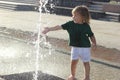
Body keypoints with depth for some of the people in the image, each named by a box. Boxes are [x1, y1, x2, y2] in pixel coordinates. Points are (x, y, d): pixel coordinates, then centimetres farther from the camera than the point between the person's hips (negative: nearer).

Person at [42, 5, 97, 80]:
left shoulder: (86, 26, -12)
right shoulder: (70, 24, -6)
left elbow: (91, 35, -1)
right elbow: (60, 27, -6)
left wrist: (94, 44, -9)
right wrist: (49, 29, -9)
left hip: (85, 47, -2)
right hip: (75, 47, 3)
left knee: (86, 62, 7)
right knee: (73, 61, 5)